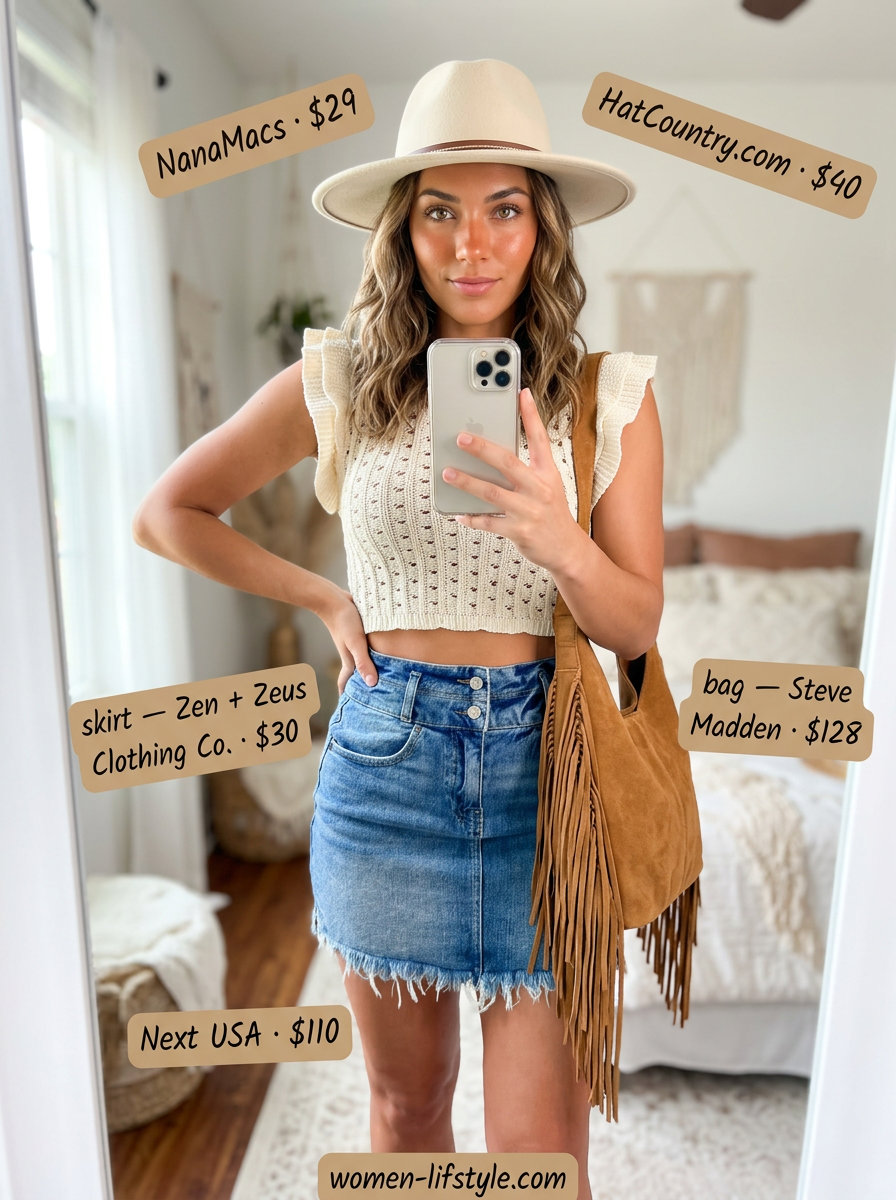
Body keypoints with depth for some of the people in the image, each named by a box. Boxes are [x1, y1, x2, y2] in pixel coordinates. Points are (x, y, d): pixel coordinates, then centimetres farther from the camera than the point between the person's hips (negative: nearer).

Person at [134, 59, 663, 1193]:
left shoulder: (613, 395, -1)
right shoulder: (339, 380, -2)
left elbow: (636, 624, -3)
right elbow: (167, 513, 8)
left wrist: (560, 540, -24)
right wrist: (327, 599, 2)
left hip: (546, 760, 0)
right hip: (387, 759, 1)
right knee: (406, 1100, 21)